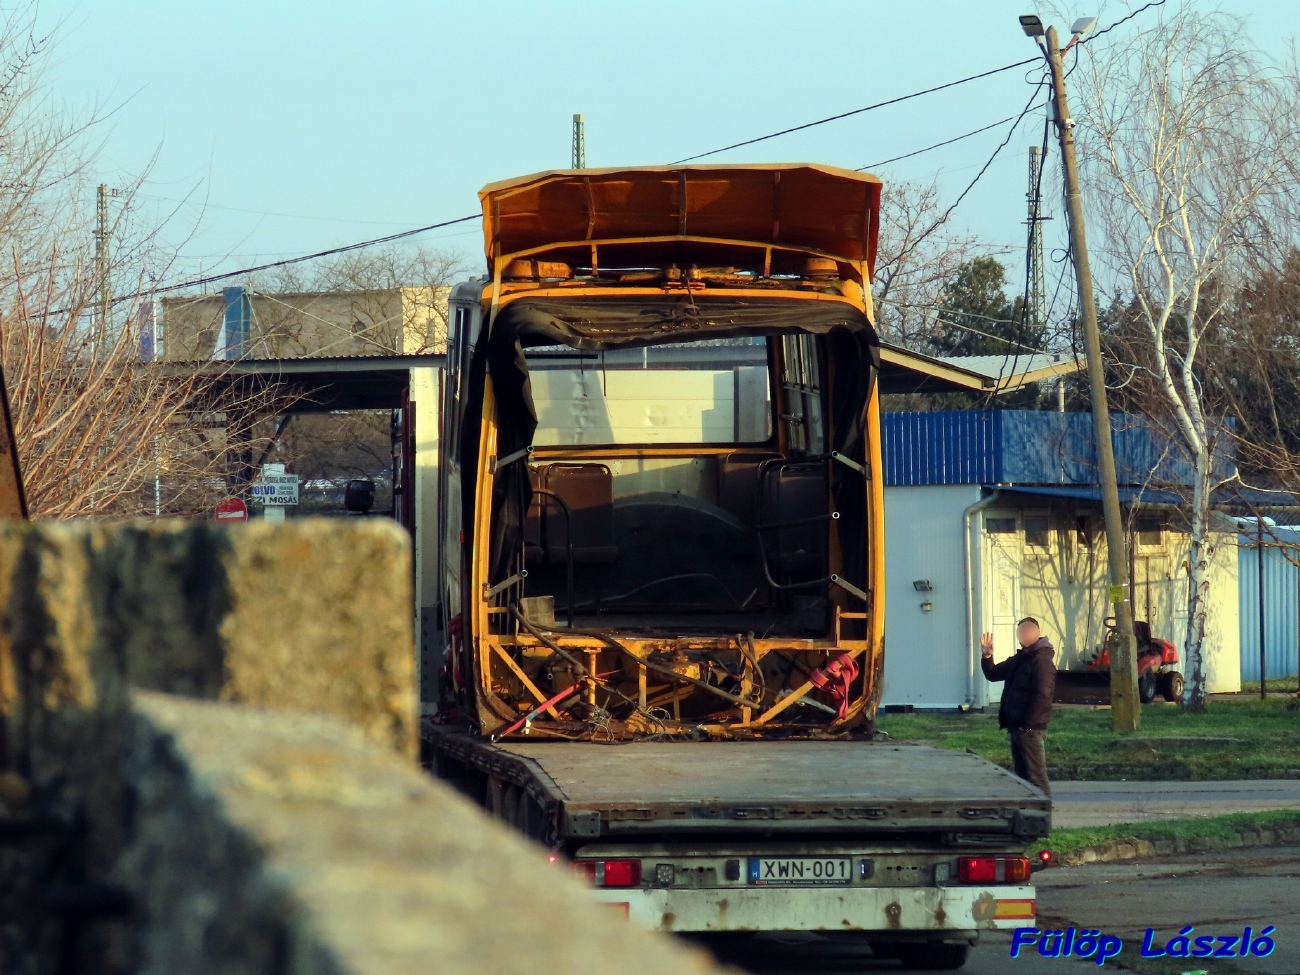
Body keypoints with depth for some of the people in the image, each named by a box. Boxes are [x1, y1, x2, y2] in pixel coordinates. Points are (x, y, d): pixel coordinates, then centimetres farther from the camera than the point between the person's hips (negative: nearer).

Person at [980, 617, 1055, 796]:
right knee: (1022, 775, 13)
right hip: (1017, 728, 10)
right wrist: (987, 657, 6)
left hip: (1031, 729, -10)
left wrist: (1026, 725, -21)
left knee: (1036, 776, -9)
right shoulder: (1020, 658, 17)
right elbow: (993, 674, 26)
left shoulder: (1042, 660, -14)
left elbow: (1042, 697, -21)